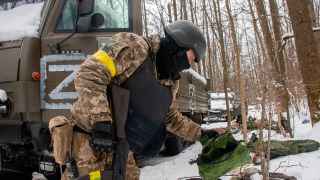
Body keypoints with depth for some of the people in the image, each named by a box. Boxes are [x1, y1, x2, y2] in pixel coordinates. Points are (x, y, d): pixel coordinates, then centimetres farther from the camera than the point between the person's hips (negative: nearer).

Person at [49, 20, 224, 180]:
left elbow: (172, 118, 30)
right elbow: (90, 73, -22)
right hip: (90, 142, -8)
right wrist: (101, 120, -32)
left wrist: (199, 133, 32)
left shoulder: (170, 83, 14)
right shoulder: (134, 46, -11)